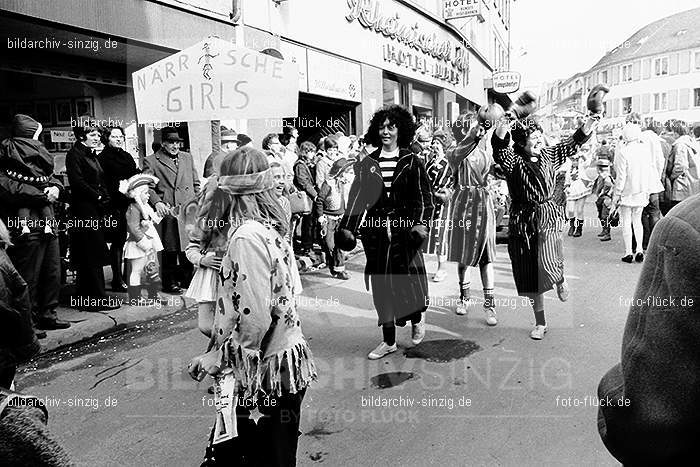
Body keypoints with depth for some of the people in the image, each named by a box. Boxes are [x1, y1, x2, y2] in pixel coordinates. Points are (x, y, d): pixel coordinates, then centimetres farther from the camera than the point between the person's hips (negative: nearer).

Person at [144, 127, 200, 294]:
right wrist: (157, 202, -17)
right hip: (167, 211, -4)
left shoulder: (187, 157, 18)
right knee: (169, 250, 1)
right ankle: (170, 282, 12)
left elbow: (196, 183, 21)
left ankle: (187, 280, 19)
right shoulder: (151, 161, 3)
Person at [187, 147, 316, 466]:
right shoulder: (268, 226, 5)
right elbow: (290, 290, 12)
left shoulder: (246, 236, -21)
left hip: (266, 367, -8)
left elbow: (254, 318, -23)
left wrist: (219, 357, -13)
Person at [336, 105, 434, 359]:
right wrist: (347, 228, -2)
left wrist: (421, 224, -15)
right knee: (381, 284, 6)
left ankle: (417, 319, 29)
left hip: (404, 230, -2)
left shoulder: (411, 162, 2)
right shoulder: (367, 164, 8)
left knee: (410, 277, -5)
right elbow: (357, 197, 6)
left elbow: (424, 197, -1)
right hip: (375, 231, 3)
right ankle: (389, 341, 19)